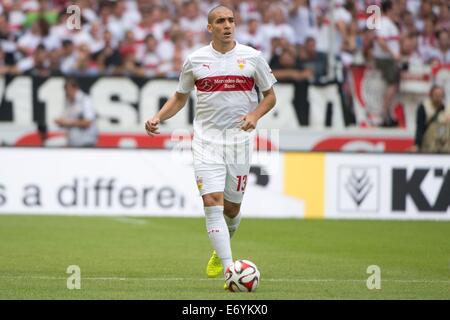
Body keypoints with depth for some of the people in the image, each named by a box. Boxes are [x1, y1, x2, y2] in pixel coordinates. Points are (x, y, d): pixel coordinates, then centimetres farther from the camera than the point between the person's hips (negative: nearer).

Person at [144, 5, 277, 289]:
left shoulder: (253, 57, 2)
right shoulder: (195, 60, 4)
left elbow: (270, 96, 9)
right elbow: (180, 97, 16)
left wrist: (255, 115, -10)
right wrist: (158, 118, 0)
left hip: (239, 138, 1)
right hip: (206, 139, -1)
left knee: (232, 207, 7)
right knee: (212, 201, -16)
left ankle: (221, 252, 39)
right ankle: (230, 270, -19)